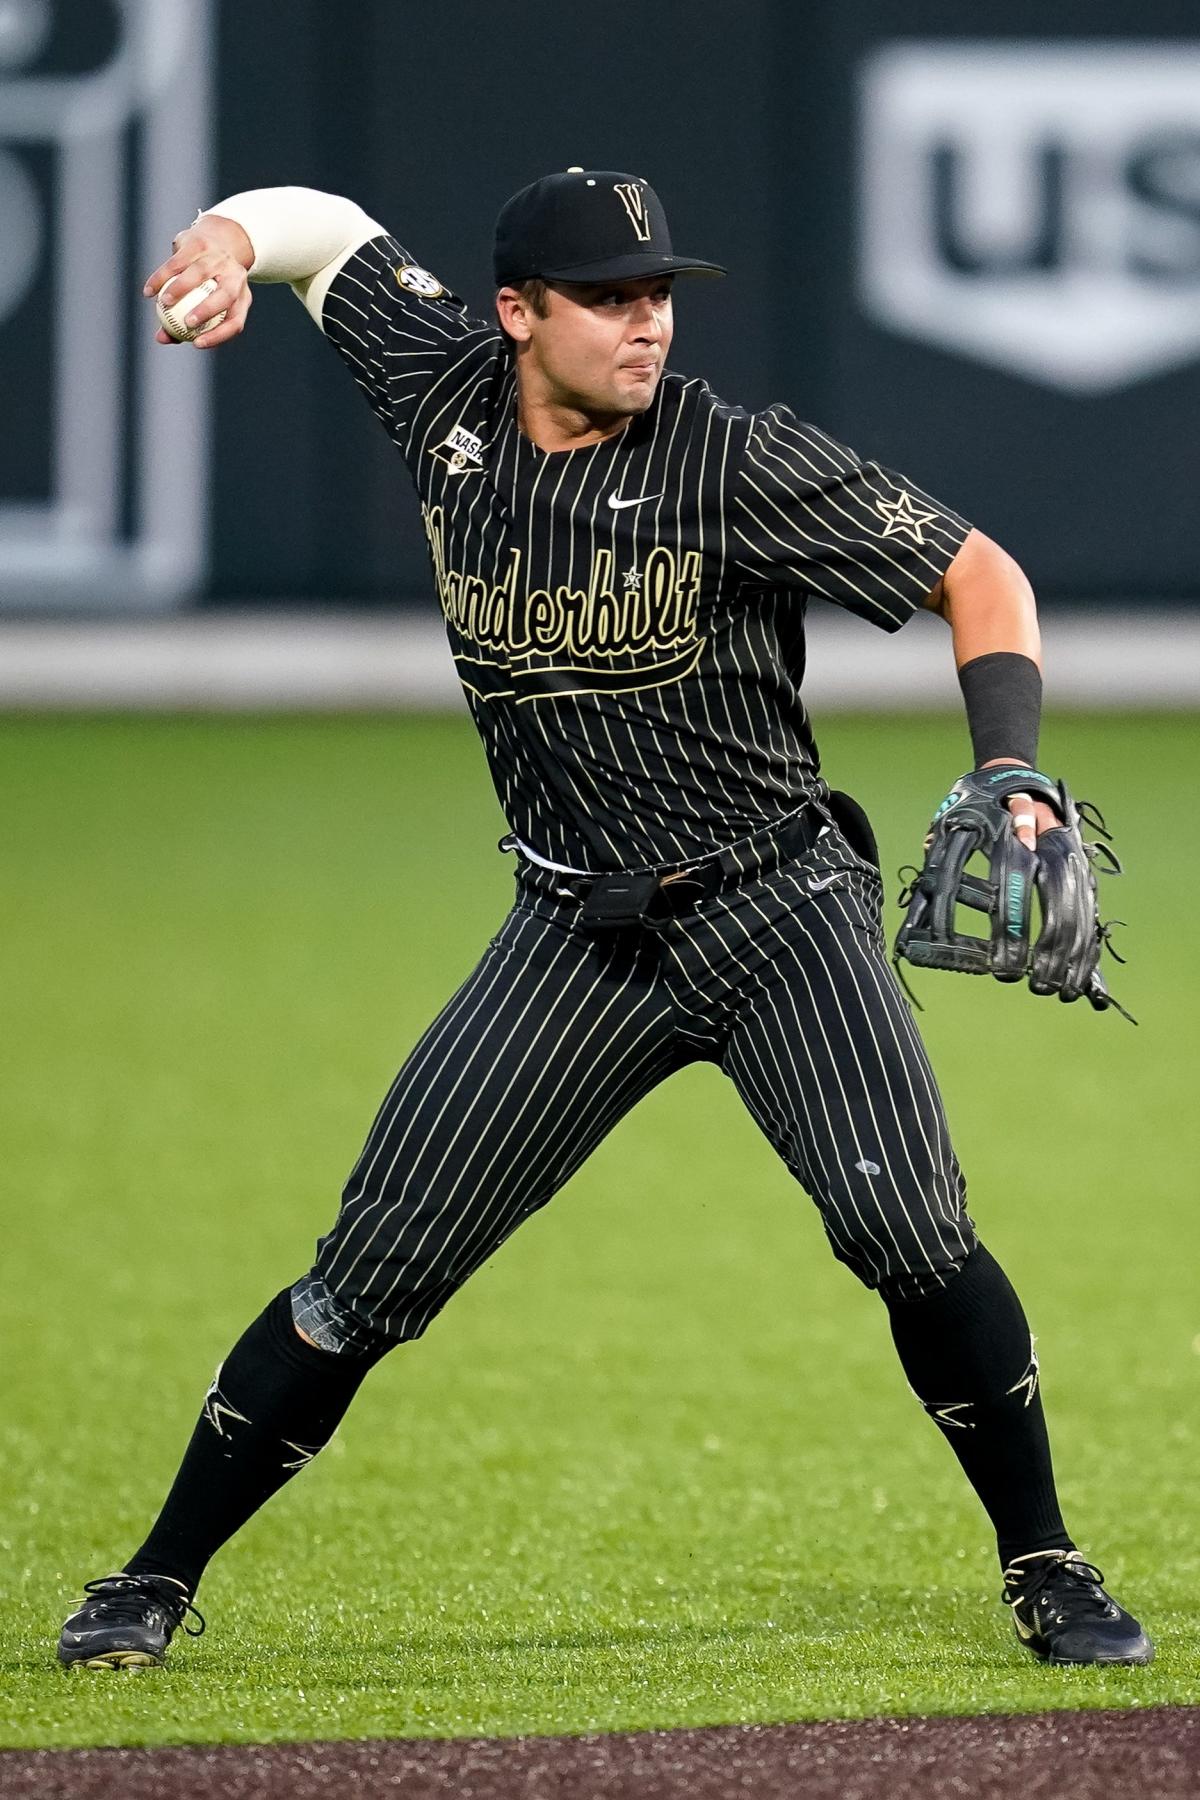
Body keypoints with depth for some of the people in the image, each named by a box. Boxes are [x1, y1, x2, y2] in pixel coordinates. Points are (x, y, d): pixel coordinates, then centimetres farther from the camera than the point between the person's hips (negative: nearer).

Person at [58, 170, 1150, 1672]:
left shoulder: (741, 464, -15)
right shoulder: (445, 397, -3)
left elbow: (979, 576, -10)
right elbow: (323, 224, 12)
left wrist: (1009, 776, -25)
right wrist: (227, 240, -10)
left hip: (779, 913, -3)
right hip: (580, 938, 3)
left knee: (909, 1235, -20)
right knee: (371, 1274, -2)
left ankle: (1045, 1571, -2)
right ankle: (158, 1579, 10)